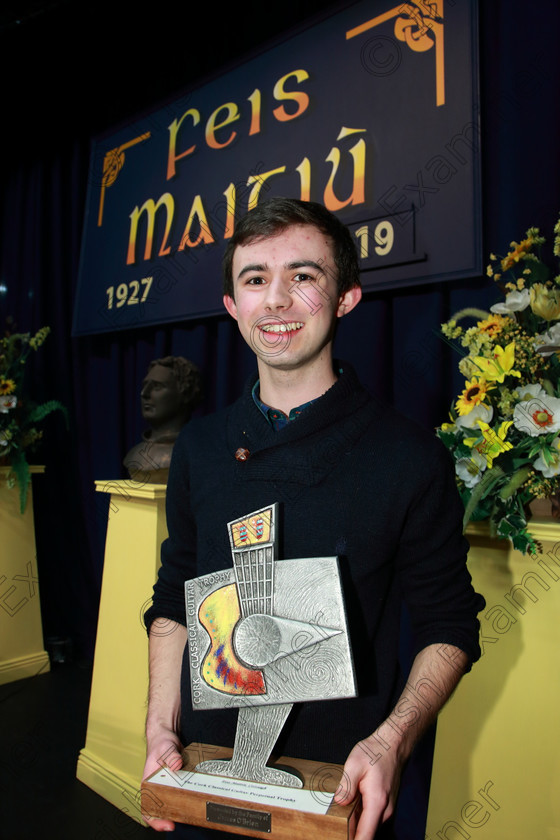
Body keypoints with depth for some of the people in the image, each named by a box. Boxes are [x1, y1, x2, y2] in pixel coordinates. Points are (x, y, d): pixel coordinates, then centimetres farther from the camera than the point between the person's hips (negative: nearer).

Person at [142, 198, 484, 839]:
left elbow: (448, 627, -7)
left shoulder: (411, 458, -14)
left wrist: (392, 740, -20)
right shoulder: (199, 447, -3)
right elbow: (173, 599, 5)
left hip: (339, 788, -3)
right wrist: (162, 728, -2)